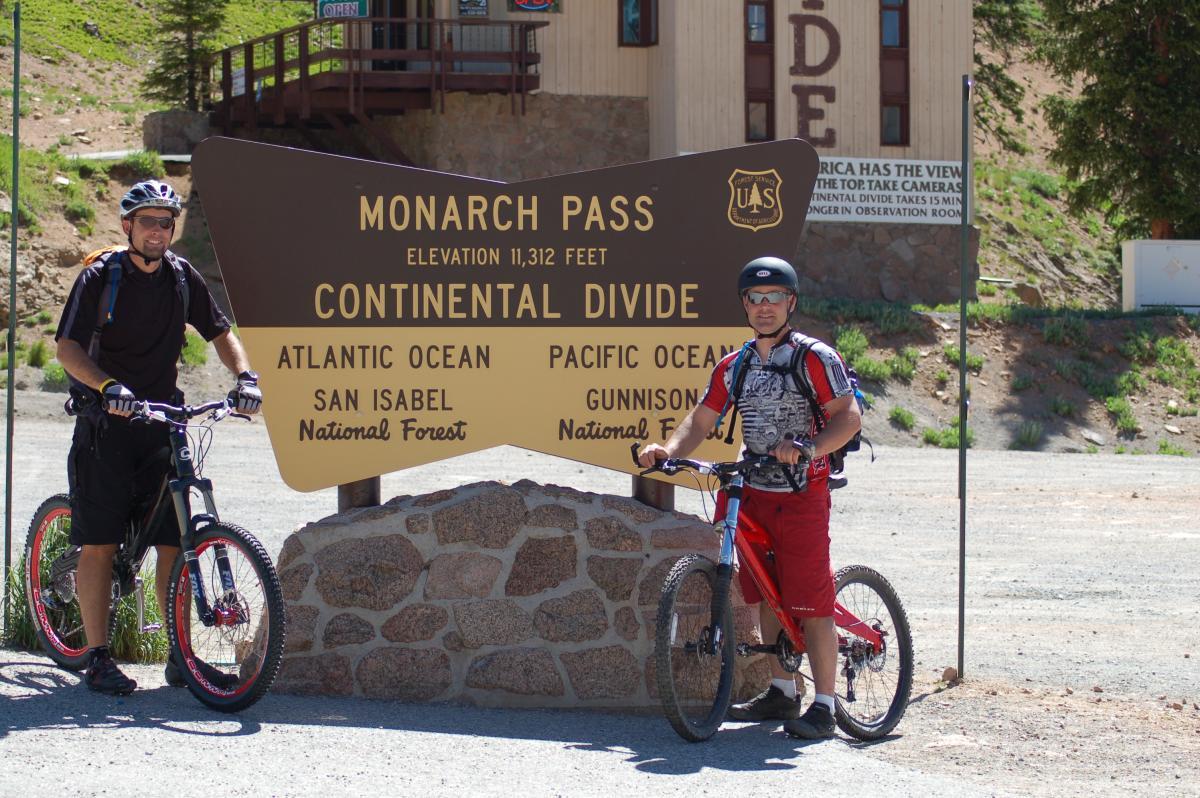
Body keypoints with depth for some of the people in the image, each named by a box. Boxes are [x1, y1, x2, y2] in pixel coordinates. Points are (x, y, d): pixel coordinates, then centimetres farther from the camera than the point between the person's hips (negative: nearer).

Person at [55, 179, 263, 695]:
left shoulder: (182, 277, 6)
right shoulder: (100, 276, -6)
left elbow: (220, 333, 15)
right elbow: (67, 348, -14)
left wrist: (245, 377, -4)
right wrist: (107, 386, -31)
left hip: (161, 423, 4)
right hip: (105, 425, -4)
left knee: (174, 543, -1)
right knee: (99, 543, -4)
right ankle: (97, 658, 3)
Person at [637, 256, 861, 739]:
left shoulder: (815, 358, -6)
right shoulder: (734, 367, 12)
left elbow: (848, 417, -11)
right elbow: (701, 419, 11)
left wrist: (808, 449, -27)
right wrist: (668, 450, -8)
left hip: (801, 495, -6)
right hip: (752, 495, 6)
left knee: (810, 602, -8)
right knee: (767, 597, 12)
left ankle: (824, 706, -5)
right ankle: (782, 692, 24)